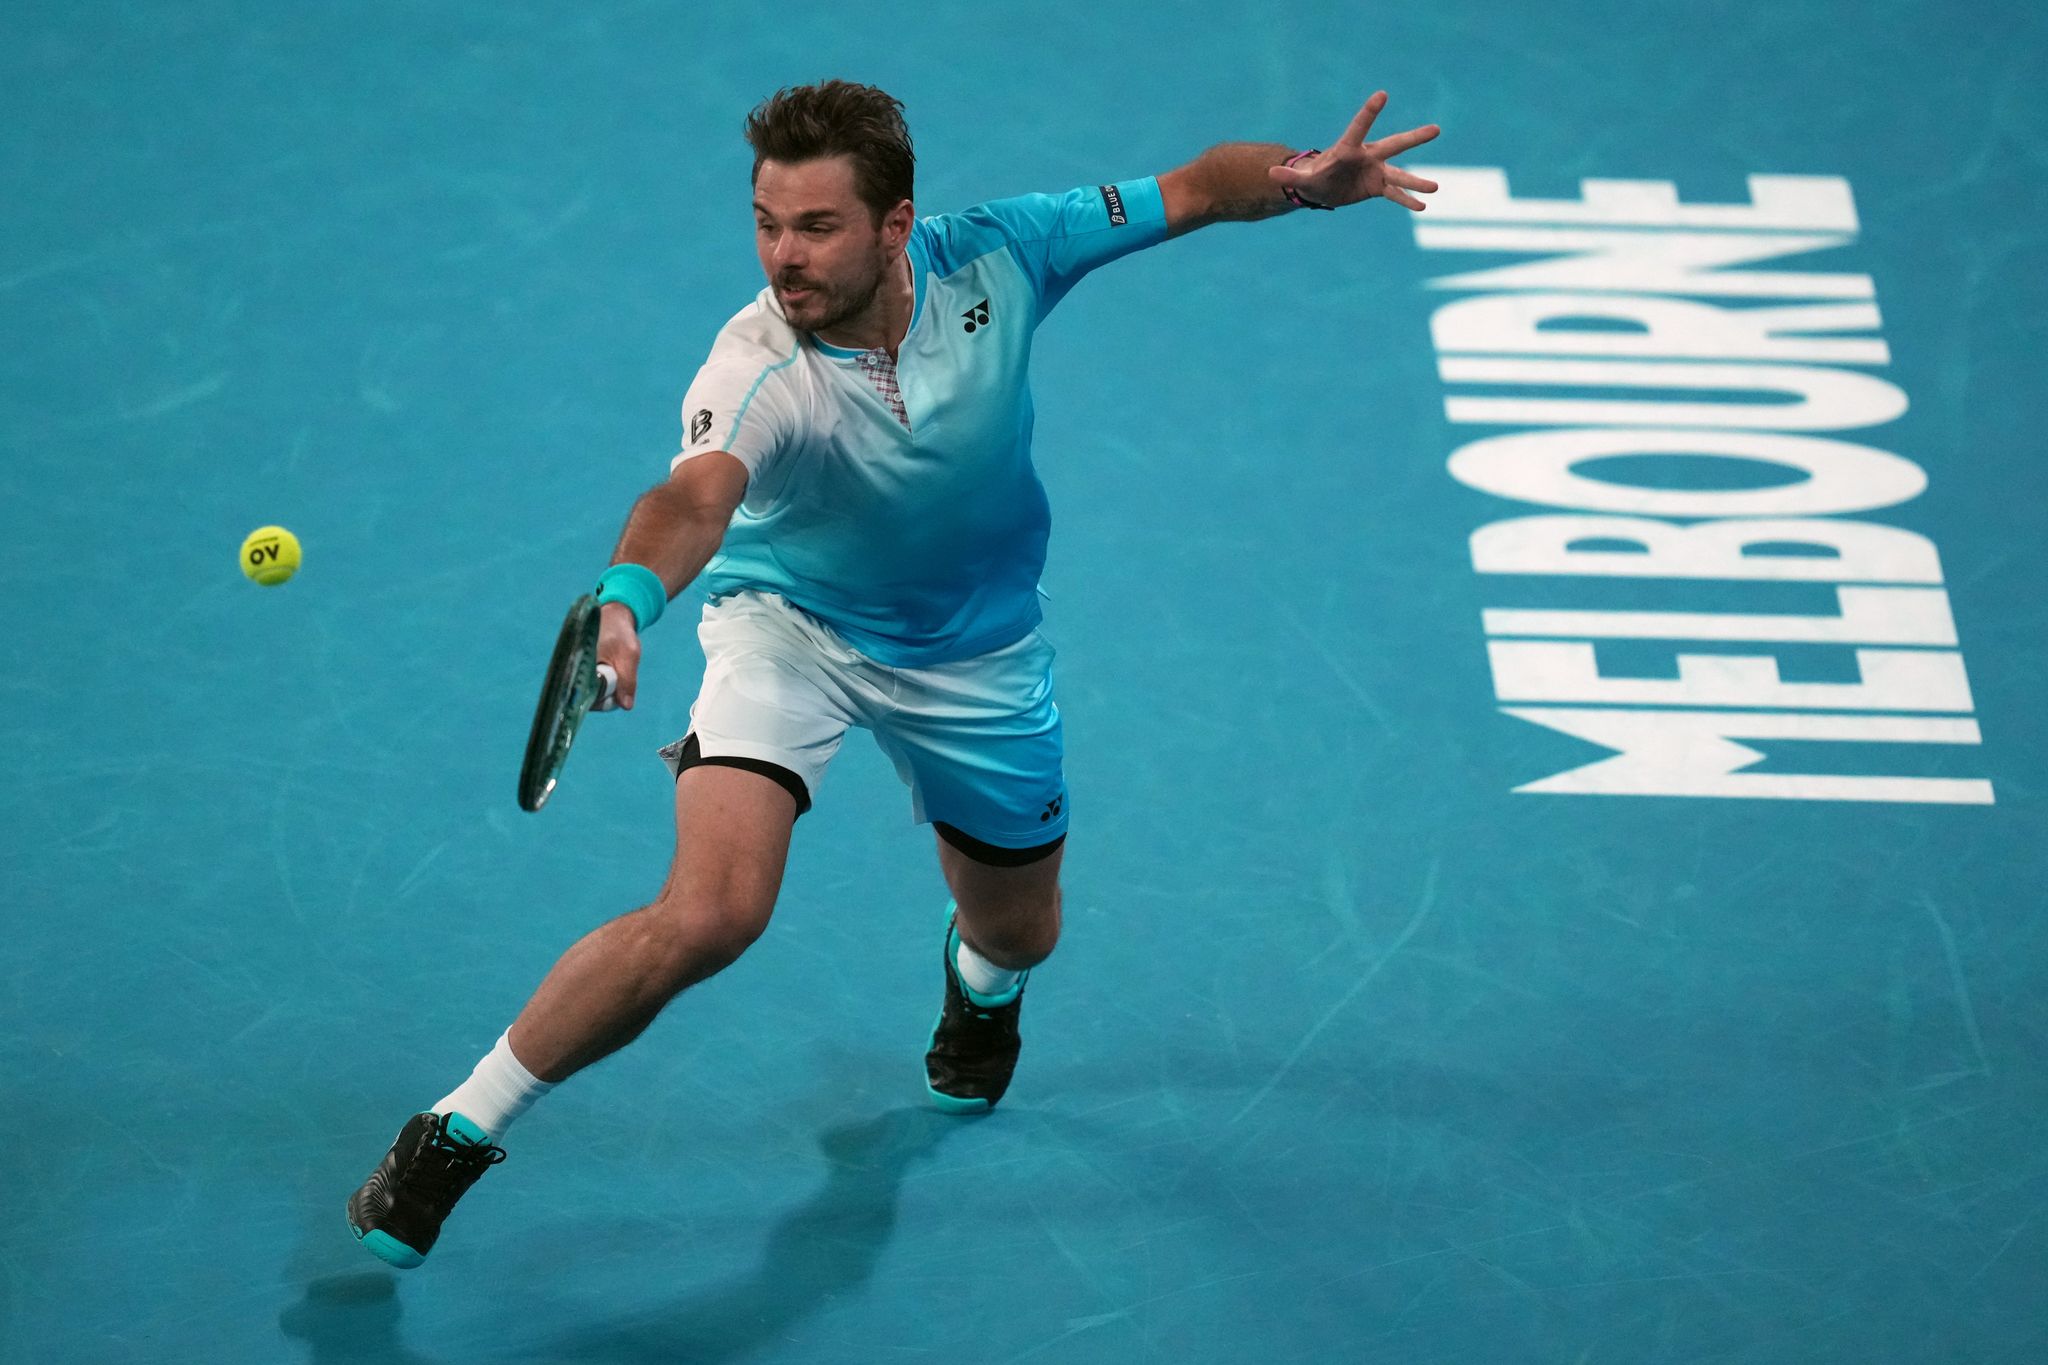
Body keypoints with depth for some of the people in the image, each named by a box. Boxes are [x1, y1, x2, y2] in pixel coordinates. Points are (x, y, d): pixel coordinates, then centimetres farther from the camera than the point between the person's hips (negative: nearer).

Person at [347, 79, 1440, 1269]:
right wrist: (627, 600, -74)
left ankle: (979, 983, 61)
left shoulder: (992, 257, -23)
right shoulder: (760, 373, -34)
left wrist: (1300, 178, -31)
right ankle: (455, 1135, -10)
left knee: (1020, 930, 19)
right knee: (710, 913, -26)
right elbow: (696, 497, -54)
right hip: (791, 626, -4)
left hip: (975, 653, 4)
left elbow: (1194, 190, -12)